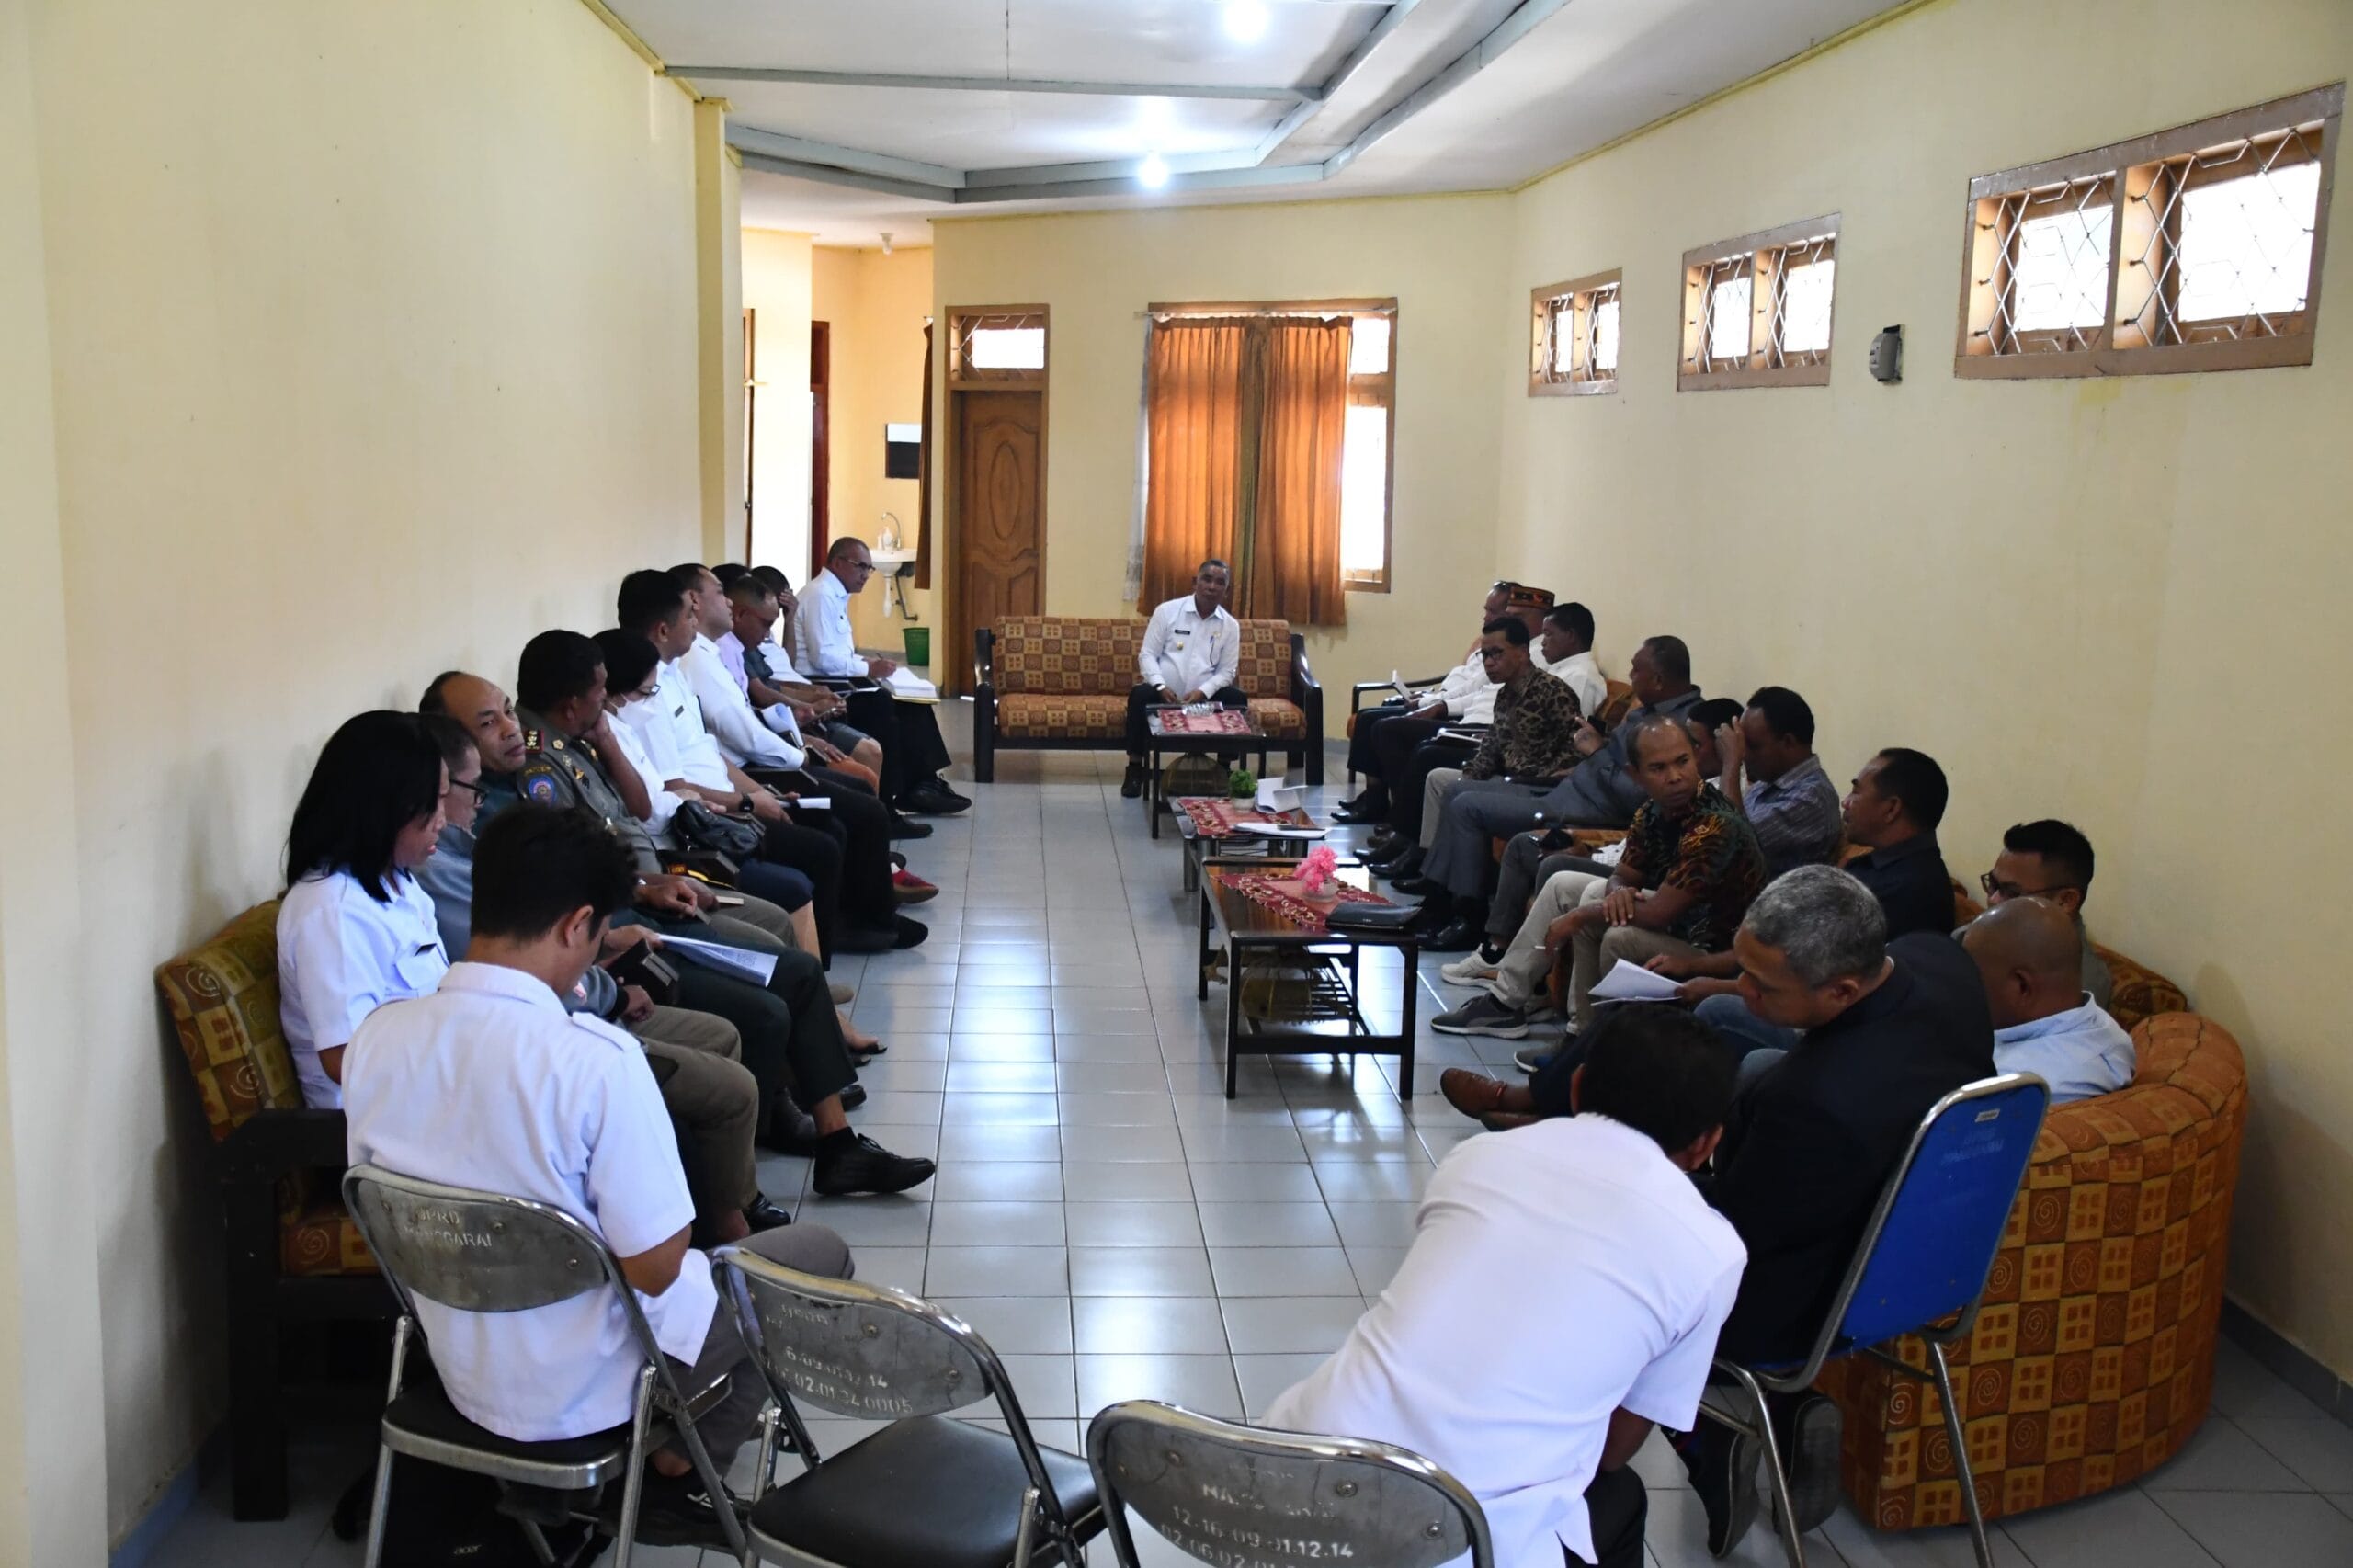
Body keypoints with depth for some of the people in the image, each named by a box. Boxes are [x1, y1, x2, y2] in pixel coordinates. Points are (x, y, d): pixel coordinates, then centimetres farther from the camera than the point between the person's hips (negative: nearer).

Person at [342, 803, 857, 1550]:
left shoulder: (375, 1036, -11)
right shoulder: (594, 1058, -30)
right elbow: (655, 1267, -23)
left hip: (458, 1366, 6)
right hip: (581, 1388, -6)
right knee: (819, 1253, 15)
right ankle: (675, 1476, 16)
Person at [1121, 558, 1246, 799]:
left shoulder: (1230, 625, 5)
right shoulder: (1167, 611, 0)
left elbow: (1226, 671, 3)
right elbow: (1147, 654, -2)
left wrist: (1202, 692, -15)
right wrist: (1160, 686, -19)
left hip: (1204, 696, 2)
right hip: (1164, 692, -2)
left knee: (1237, 699, -24)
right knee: (1139, 695, -32)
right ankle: (1134, 768, -20)